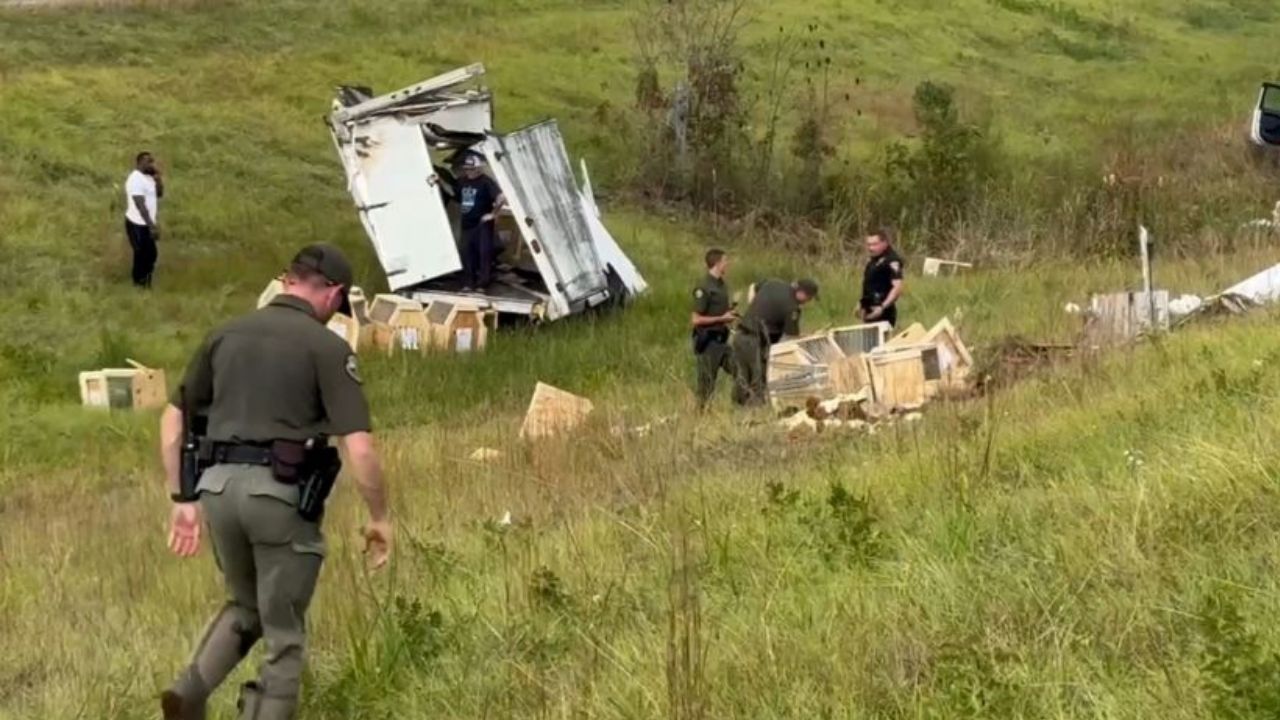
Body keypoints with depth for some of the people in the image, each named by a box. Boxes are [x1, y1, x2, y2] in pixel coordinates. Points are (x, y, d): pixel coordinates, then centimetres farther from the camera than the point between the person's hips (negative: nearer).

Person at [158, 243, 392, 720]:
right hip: (281, 493, -5)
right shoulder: (327, 348, -4)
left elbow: (173, 419, 16)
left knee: (244, 606, 26)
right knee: (284, 633, 9)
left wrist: (182, 499, 20)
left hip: (218, 486, 5)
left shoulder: (226, 335, 13)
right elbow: (359, 449, -10)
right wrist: (379, 517, 3)